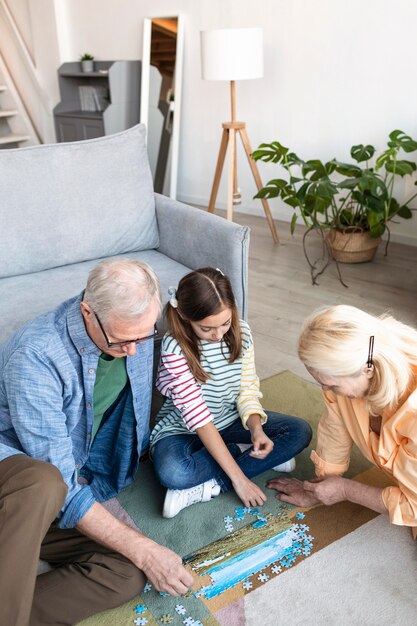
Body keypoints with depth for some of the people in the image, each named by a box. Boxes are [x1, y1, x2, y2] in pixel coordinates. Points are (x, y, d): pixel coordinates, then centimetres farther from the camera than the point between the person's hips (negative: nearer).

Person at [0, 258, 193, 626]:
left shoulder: (135, 331, -9)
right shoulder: (36, 357, -28)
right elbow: (59, 485, -28)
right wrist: (142, 549, -27)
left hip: (74, 486, 6)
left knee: (127, 574, -21)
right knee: (43, 484, -41)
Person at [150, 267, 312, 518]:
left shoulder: (241, 332, -11)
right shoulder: (175, 347, -26)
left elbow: (248, 388, -2)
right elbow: (198, 416, -28)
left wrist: (256, 427, -22)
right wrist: (239, 477, -29)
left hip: (231, 419, 6)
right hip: (184, 430, -5)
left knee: (301, 432, -11)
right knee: (172, 473, -37)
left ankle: (209, 487, -18)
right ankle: (243, 452, -11)